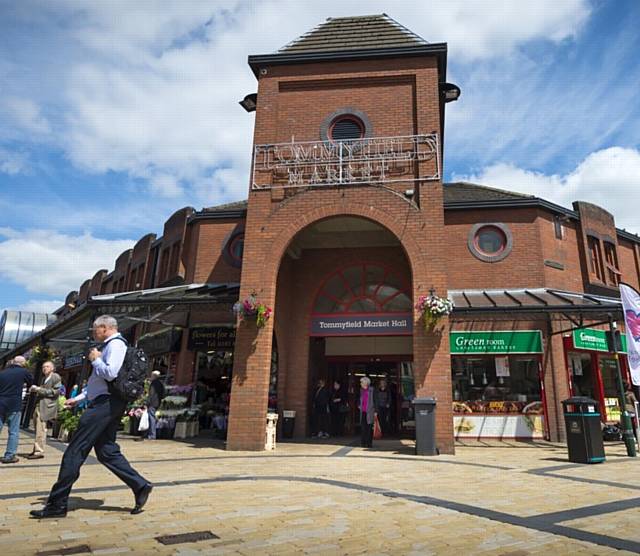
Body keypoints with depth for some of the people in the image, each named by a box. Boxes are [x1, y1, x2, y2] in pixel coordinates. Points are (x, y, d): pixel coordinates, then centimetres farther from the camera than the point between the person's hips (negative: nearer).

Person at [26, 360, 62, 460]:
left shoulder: (56, 377, -3)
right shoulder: (44, 378, 22)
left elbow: (55, 392, -10)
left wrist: (39, 389, -12)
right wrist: (35, 390, 7)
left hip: (46, 406, -8)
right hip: (38, 405, 8)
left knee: (40, 429, -11)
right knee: (37, 429, 11)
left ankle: (39, 452, -8)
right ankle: (36, 450, 20)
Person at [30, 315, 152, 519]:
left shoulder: (116, 344, -9)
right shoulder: (110, 346, 22)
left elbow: (110, 374, -24)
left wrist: (95, 359, -8)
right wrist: (78, 399, 24)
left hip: (106, 404, -10)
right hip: (105, 403, 10)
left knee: (75, 451, -3)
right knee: (106, 452, 10)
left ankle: (56, 505, 6)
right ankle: (140, 486, 10)